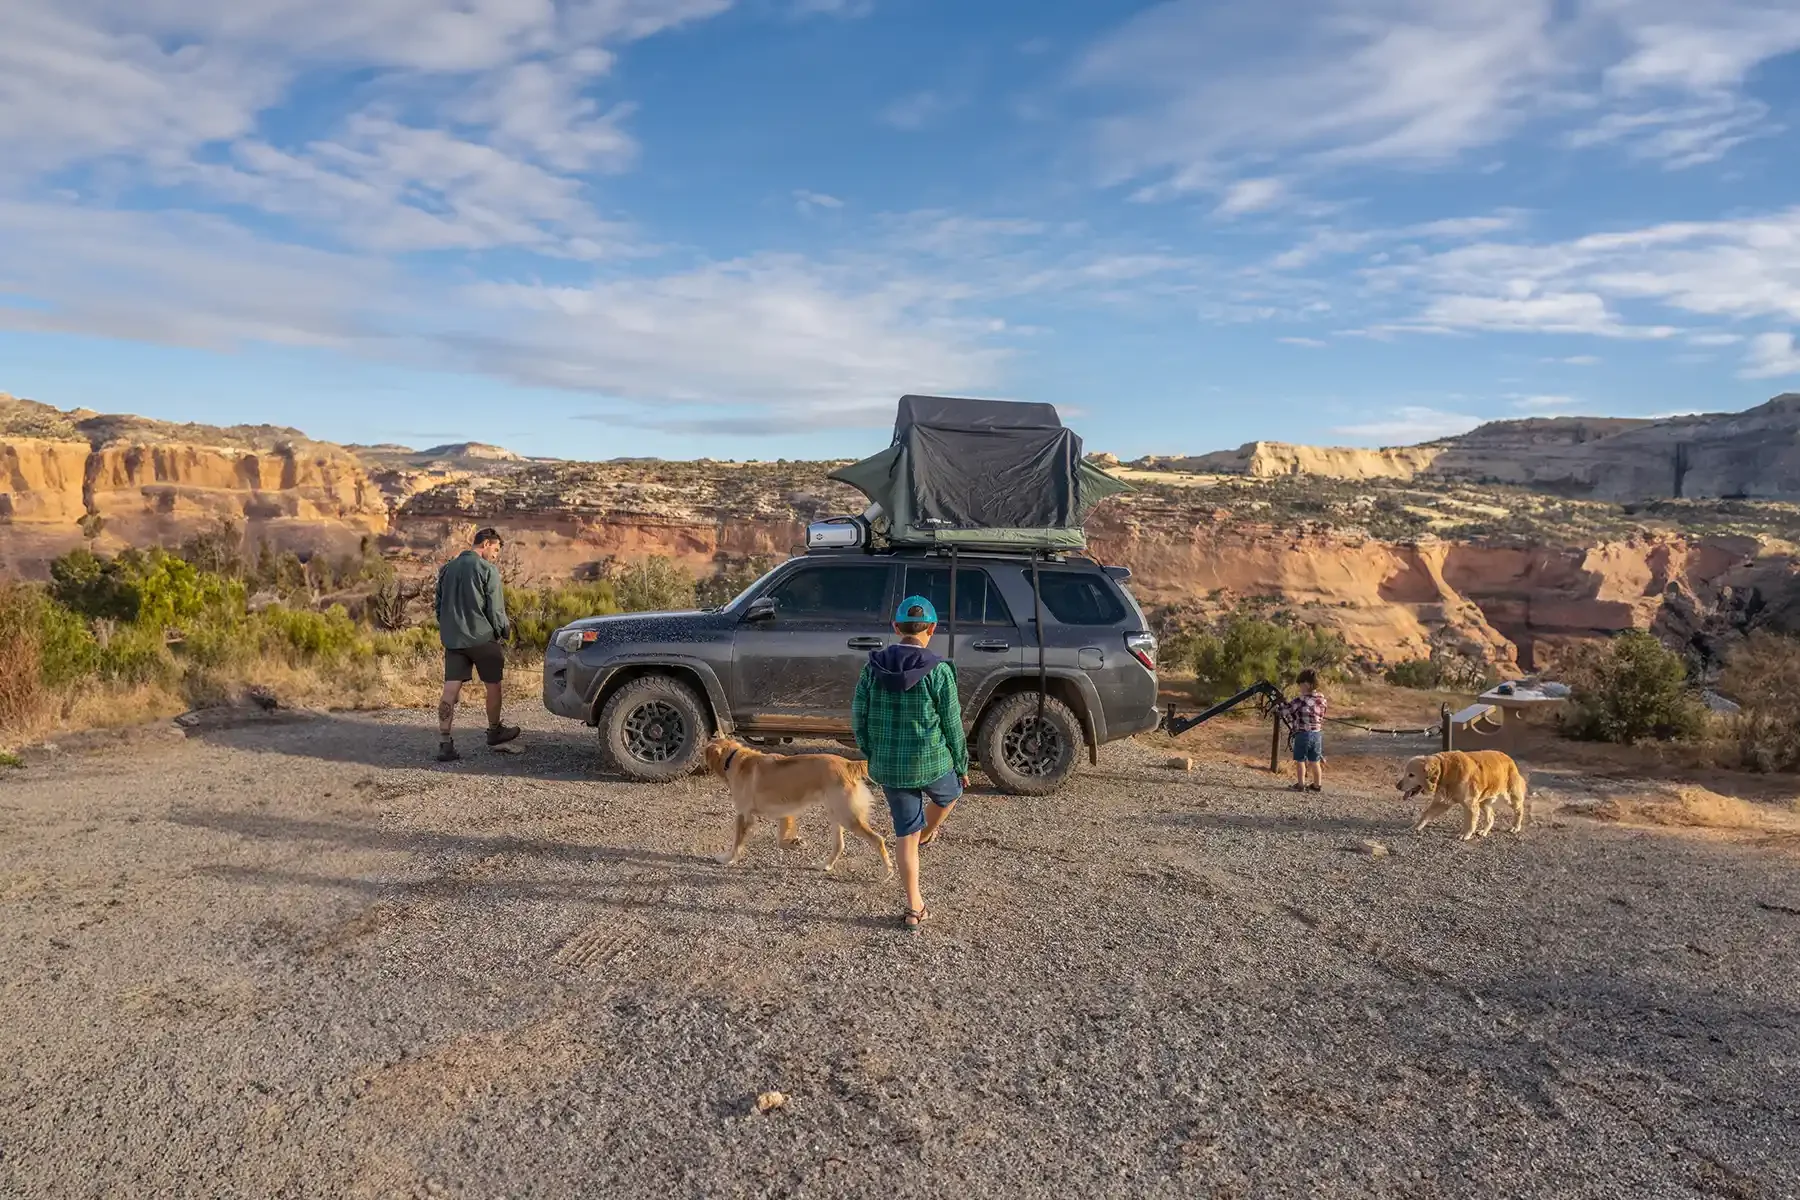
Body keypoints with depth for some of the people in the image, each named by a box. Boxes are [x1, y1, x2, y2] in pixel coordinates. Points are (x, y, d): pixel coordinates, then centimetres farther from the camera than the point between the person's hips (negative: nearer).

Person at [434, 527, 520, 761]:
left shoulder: (447, 568, 11)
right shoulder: (487, 569, -9)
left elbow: (439, 605, 16)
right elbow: (495, 608, -10)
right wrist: (501, 634, 3)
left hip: (452, 639, 6)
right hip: (482, 638, -5)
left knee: (451, 690, 0)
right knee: (493, 686, 14)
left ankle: (445, 743, -5)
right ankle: (494, 731, 29)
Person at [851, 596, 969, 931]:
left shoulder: (873, 667, -4)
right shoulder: (938, 671, -15)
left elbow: (858, 718, 1)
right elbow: (952, 726, -9)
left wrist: (872, 755, 16)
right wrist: (962, 766, 6)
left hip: (888, 767, 4)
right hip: (931, 763, -4)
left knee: (905, 833, 15)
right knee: (948, 794, 32)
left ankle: (914, 908, 21)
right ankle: (926, 834, 55)